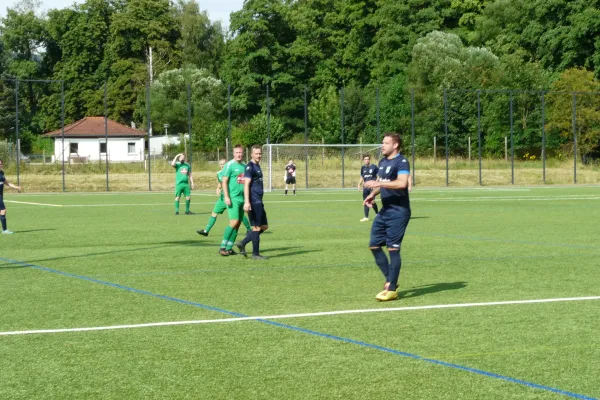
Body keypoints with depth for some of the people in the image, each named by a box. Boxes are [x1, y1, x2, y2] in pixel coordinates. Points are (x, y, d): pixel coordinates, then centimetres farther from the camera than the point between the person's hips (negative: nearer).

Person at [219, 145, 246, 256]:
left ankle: (229, 248, 11)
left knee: (238, 224, 5)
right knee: (234, 222, -15)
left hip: (242, 198, 7)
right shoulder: (230, 165, -5)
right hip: (232, 198, -7)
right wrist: (226, 197, -17)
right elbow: (224, 181, -9)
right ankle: (222, 247, -7)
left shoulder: (244, 166, 15)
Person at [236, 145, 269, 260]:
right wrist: (247, 202, -25)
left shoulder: (257, 166, 17)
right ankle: (255, 254, 4)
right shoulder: (250, 167, -11)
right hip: (253, 202, -10)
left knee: (264, 226, 12)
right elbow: (246, 184, -18)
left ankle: (242, 243, 14)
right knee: (257, 227, -4)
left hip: (258, 202, 10)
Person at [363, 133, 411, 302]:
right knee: (374, 245, 8)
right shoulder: (382, 162, 14)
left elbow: (402, 183, -28)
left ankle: (392, 289, 1)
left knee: (393, 248, -6)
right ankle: (390, 280, 20)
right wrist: (373, 194, 8)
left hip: (398, 212, -9)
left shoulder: (401, 162, -14)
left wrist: (378, 183, -27)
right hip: (385, 211, 9)